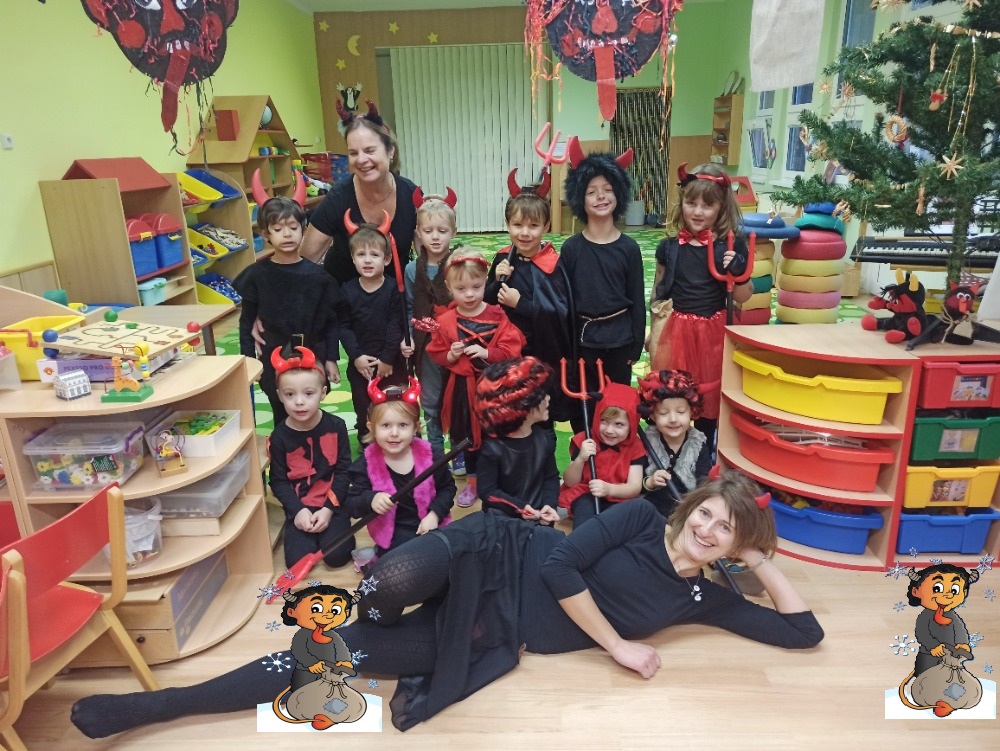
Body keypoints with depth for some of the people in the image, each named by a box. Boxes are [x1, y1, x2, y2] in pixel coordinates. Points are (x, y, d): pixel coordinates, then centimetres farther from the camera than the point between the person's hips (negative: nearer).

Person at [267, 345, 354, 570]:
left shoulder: (336, 426, -8)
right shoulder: (279, 437, -7)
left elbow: (344, 471, -5)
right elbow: (278, 481, -2)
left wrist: (329, 508, -14)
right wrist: (298, 511, -15)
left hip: (333, 503, -1)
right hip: (300, 507, 1)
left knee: (336, 556, -16)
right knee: (297, 561, -13)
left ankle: (334, 525, 15)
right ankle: (308, 530, 16)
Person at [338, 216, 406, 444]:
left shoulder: (393, 290, -8)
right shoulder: (347, 291, -3)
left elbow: (395, 326, -10)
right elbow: (344, 327, -3)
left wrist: (388, 358, -14)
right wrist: (356, 356, -12)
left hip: (391, 362, -1)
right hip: (360, 363, 2)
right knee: (364, 410, 13)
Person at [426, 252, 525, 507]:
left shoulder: (497, 316, -10)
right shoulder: (445, 321, -6)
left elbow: (512, 350, -11)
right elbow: (437, 354, 2)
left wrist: (487, 353, -24)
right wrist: (450, 356, -18)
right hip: (463, 388, 2)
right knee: (468, 434, 17)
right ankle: (472, 481, 37)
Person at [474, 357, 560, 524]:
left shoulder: (545, 438, -1)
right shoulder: (493, 447, -17)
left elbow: (551, 477, 6)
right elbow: (487, 492, -14)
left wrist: (549, 505, -12)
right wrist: (520, 508, -24)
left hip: (538, 517, 4)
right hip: (502, 519, -4)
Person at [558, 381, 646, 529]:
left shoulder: (635, 447, -3)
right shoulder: (584, 440, -6)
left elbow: (635, 487, -13)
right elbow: (570, 482, -5)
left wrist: (609, 489, -34)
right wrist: (580, 459, -26)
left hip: (618, 499, 1)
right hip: (585, 495, -1)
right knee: (585, 508, -34)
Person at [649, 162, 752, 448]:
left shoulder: (732, 247, -3)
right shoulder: (669, 247, 0)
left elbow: (742, 298, 3)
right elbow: (658, 294, 10)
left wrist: (736, 272, -16)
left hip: (714, 331, 0)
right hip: (678, 330, 1)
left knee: (709, 398, 10)